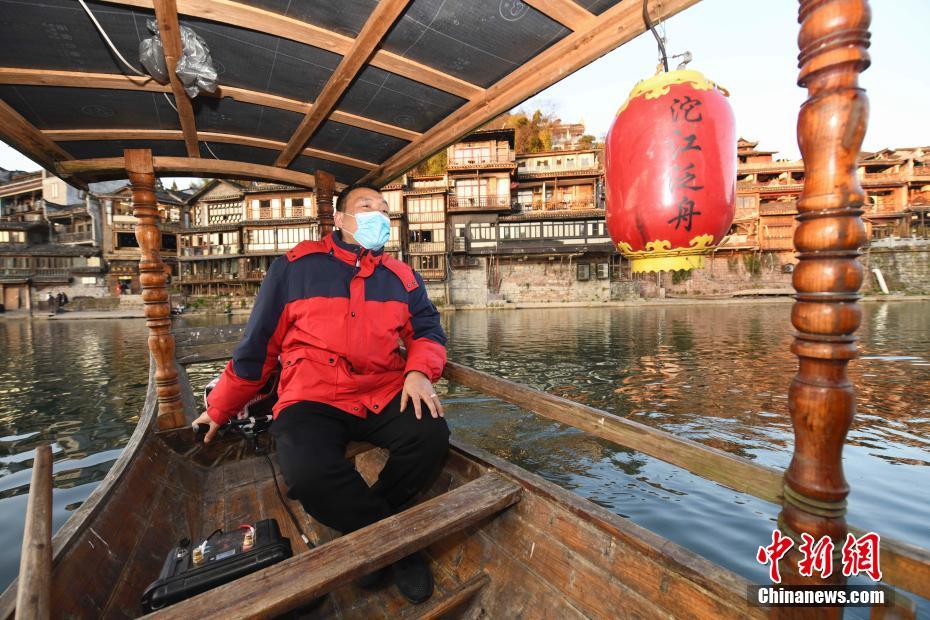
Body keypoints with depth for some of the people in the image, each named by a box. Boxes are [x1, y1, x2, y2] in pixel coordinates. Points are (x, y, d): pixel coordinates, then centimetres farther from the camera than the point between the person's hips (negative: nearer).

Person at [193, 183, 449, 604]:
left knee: (431, 436, -23)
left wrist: (419, 371, -12)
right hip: (312, 399, -2)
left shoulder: (402, 277, 10)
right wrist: (220, 409, 17)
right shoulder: (296, 267, 4)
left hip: (384, 394, 3)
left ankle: (368, 533, 5)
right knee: (308, 472, -30)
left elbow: (428, 332, 11)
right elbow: (257, 345, 9)